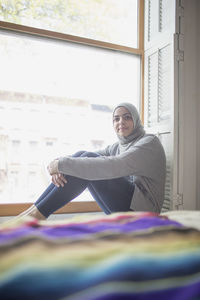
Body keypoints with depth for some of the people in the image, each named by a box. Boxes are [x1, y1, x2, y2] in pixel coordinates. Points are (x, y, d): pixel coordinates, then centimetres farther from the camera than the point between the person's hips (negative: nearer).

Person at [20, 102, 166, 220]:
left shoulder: (150, 142, -9)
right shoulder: (117, 147, 16)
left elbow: (113, 167, -26)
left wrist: (62, 164, -25)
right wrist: (60, 166, -16)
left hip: (141, 210, -7)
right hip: (120, 208, 7)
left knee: (88, 157, -21)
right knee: (81, 155, -9)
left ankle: (38, 212, -18)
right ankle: (35, 209, -11)